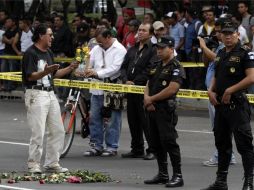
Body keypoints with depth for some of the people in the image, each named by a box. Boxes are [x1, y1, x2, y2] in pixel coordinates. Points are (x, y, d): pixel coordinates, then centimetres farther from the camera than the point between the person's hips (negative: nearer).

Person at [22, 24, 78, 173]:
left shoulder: (49, 53, 16)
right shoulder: (31, 53, -10)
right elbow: (30, 76, -18)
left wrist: (70, 69, 12)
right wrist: (45, 72, -33)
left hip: (50, 93, 9)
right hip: (36, 94, -9)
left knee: (58, 131, 8)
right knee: (38, 132, -9)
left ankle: (52, 163, 15)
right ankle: (34, 164, -1)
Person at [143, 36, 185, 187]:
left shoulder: (176, 67, -9)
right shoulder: (157, 66, 18)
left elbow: (171, 89, -19)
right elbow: (148, 85, 19)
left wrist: (152, 99, -11)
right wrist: (147, 98, -3)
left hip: (166, 109, -9)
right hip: (153, 109, 9)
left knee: (169, 141, -12)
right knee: (157, 143, 11)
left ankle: (178, 176, -9)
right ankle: (163, 174, 19)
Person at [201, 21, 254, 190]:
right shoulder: (221, 54, 15)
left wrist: (230, 90, -17)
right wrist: (211, 91, 6)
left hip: (237, 104, -8)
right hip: (220, 104, 9)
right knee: (222, 142, 15)